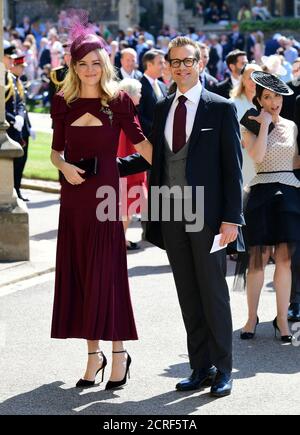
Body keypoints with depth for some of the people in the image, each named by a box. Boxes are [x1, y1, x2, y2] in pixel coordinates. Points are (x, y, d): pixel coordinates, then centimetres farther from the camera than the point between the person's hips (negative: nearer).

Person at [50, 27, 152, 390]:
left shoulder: (118, 100, -1)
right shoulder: (63, 102, 7)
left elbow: (140, 143, -3)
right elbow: (56, 150, 12)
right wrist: (64, 166, -9)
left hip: (104, 193, -3)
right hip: (73, 196, 4)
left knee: (106, 273, -3)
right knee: (78, 273, 5)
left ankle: (119, 353, 7)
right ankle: (93, 354, 14)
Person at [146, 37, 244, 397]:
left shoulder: (221, 109, -2)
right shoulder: (162, 109, 13)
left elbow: (232, 166, -5)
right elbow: (156, 162, 15)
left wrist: (231, 217, -11)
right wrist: (154, 214, 10)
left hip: (207, 216, -5)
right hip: (171, 216, 5)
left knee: (213, 293, 1)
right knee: (188, 296, 8)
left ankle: (223, 369, 9)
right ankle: (201, 367, 15)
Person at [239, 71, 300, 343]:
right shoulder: (251, 127, 3)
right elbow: (257, 155, -15)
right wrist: (265, 123, -9)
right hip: (262, 194, -3)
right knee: (258, 259, -1)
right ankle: (252, 318, 10)